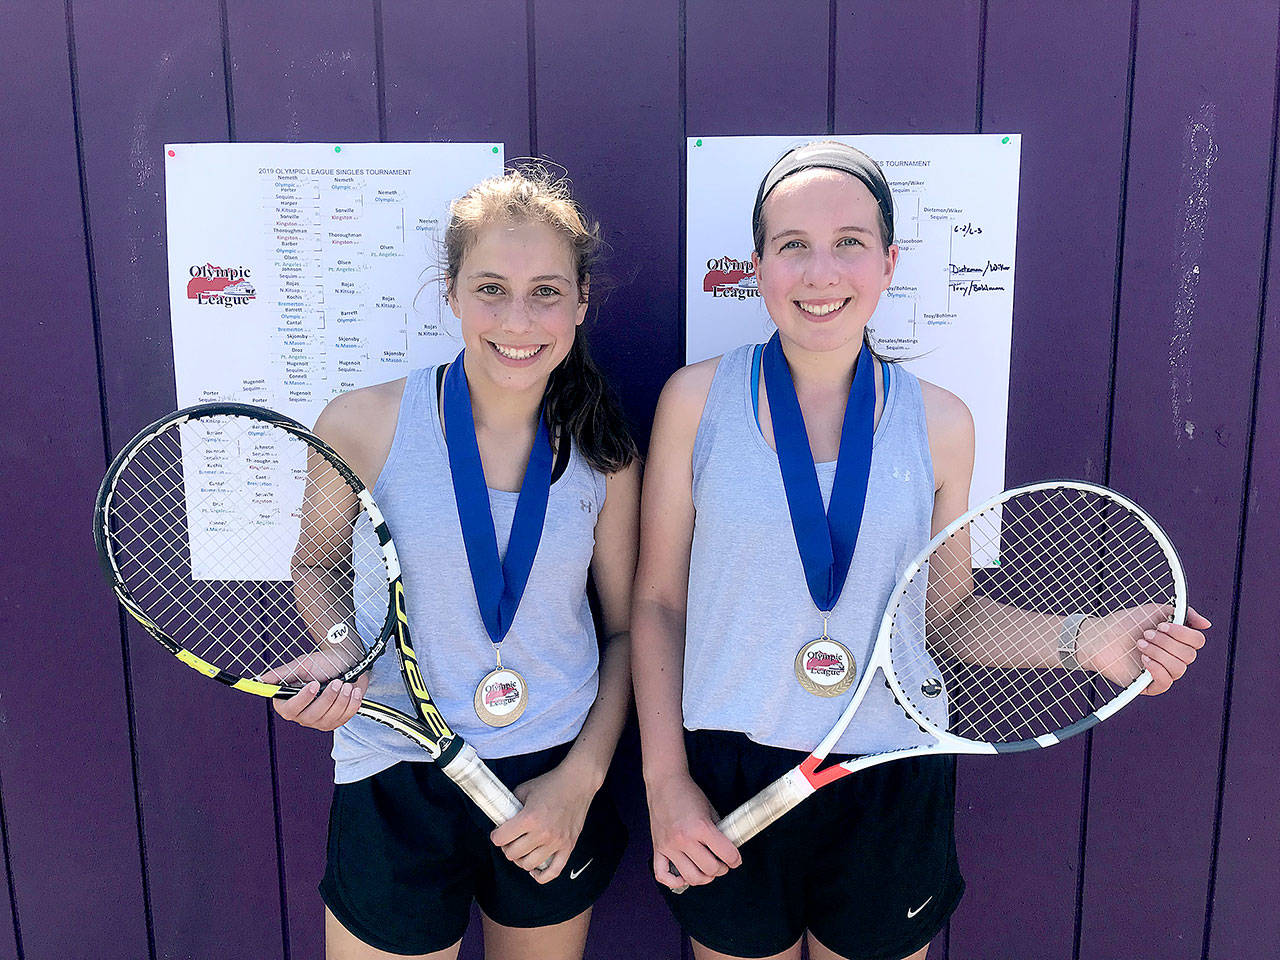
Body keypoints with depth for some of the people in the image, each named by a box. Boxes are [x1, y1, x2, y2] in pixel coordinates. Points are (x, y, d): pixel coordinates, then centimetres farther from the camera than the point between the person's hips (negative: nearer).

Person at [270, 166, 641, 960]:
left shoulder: (605, 454, -6)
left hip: (556, 790, 2)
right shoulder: (361, 426, -11)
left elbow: (627, 629, 3)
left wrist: (580, 777, -7)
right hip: (395, 794, -1)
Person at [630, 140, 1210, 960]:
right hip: (725, 784, 0)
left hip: (891, 794, 1)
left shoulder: (940, 422, -4)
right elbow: (656, 602, -2)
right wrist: (665, 780, -6)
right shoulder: (696, 400, -7)